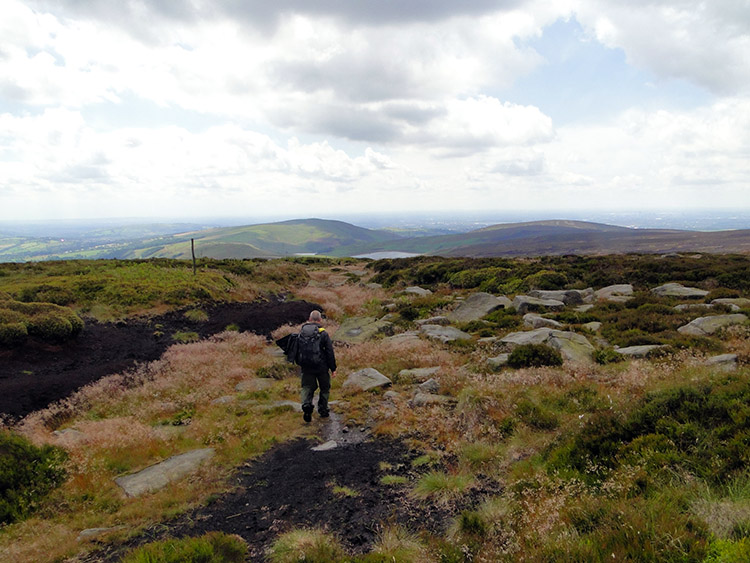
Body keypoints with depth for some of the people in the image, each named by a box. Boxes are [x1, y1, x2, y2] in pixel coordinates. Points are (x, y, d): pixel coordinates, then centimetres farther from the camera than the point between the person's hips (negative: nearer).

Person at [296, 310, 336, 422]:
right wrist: (333, 369, -1)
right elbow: (330, 353, -9)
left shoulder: (301, 333, 3)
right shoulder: (323, 334, -10)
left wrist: (300, 363, 25)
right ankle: (323, 410, 19)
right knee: (325, 388, 16)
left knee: (307, 387, 11)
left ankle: (306, 405, -14)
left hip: (306, 367, 3)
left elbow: (297, 350, 11)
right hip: (321, 367, -3)